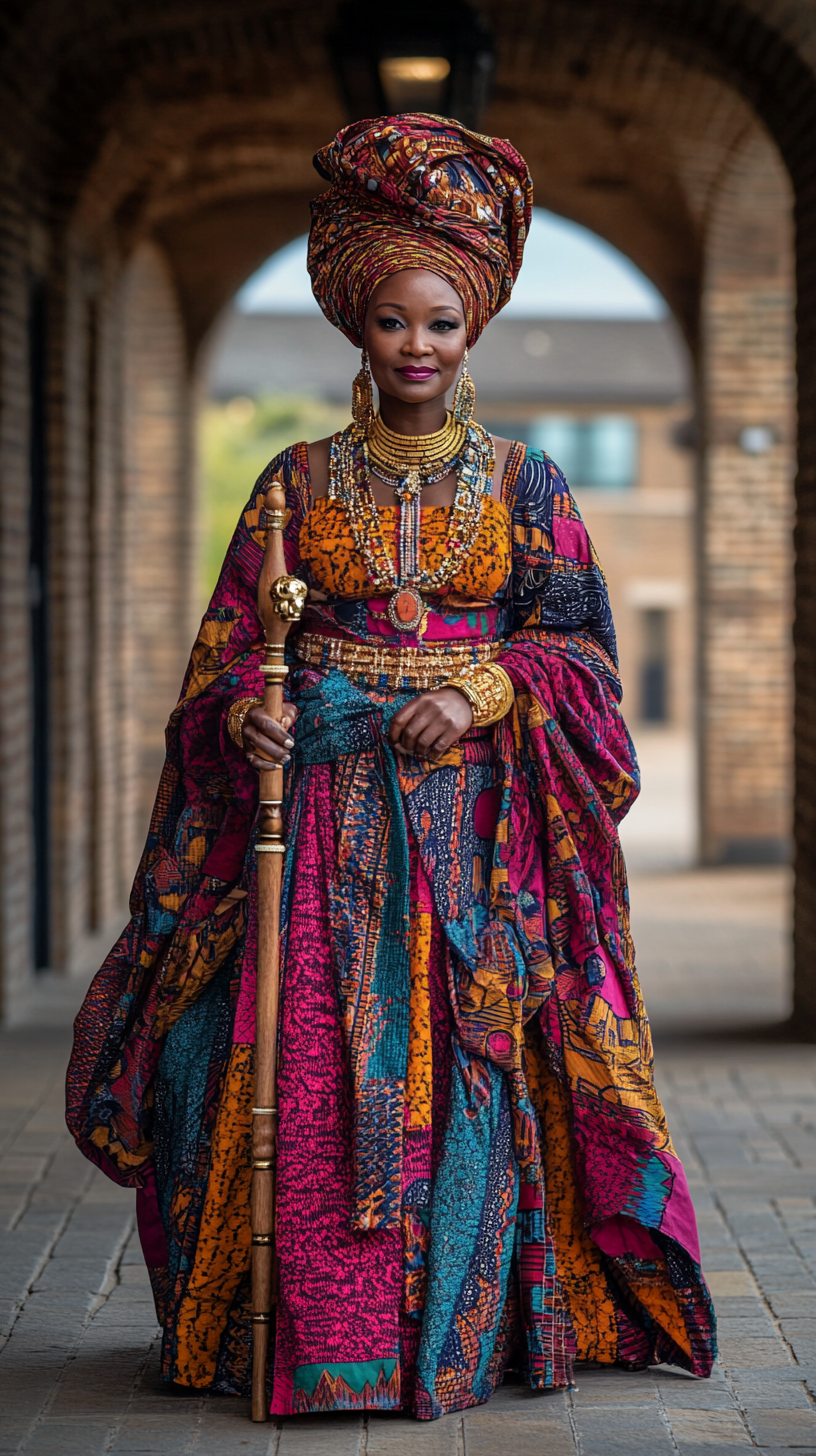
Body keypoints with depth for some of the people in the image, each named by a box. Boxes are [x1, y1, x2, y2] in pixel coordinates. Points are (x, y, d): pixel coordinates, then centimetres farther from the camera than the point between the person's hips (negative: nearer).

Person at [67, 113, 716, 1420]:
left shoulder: (524, 483, 8)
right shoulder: (300, 482, 10)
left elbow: (576, 646, 4)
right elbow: (232, 641, 9)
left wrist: (483, 693, -13)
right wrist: (244, 711, -12)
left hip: (473, 811, -1)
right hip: (323, 807, 1)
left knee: (469, 1062, -7)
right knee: (307, 1059, -7)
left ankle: (462, 1325, 3)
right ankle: (313, 1326, 2)